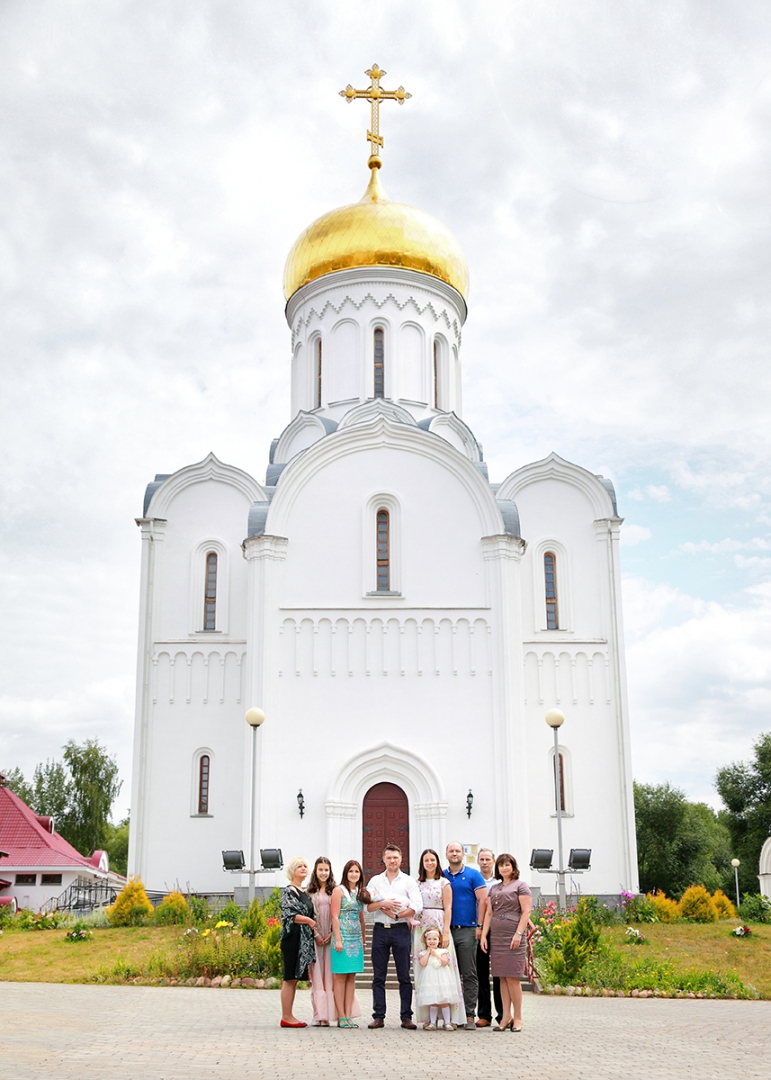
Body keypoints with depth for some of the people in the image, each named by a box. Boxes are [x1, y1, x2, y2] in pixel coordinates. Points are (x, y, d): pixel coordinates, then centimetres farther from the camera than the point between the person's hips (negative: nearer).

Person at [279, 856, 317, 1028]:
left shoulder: (305, 892, 18)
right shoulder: (289, 891, -7)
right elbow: (289, 914, -16)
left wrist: (314, 929, 6)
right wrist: (309, 921, -16)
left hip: (304, 939, 8)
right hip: (293, 937, -8)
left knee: (295, 977, 9)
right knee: (290, 977, -6)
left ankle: (289, 1016, 13)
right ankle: (286, 1017, -2)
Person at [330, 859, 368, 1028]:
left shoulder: (360, 893, 16)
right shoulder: (339, 891, -3)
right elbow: (334, 916, -9)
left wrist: (364, 939, 15)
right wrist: (338, 939, -16)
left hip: (356, 938, 6)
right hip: (343, 937, -6)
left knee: (351, 978, 6)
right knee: (340, 977, -4)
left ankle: (349, 1016, 7)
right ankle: (341, 1017, -2)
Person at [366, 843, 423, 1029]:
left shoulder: (409, 881, 7)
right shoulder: (375, 881, 12)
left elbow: (417, 907, -5)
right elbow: (368, 906, 2)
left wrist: (396, 915, -8)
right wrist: (383, 903, -14)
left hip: (401, 930, -2)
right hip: (380, 930, 2)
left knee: (404, 977, 0)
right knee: (378, 976, 2)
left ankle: (406, 1017, 6)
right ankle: (378, 1017, 7)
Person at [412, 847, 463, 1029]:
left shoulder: (444, 883, 5)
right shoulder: (417, 883, 12)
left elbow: (448, 909, -1)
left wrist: (445, 932, -10)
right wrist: (411, 923, -1)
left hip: (439, 926, -2)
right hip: (421, 928, 3)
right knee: (423, 968, 0)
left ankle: (449, 1016, -4)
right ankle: (427, 1016, 4)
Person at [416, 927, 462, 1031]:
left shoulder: (443, 951, 5)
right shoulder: (424, 953, 8)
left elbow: (445, 962, -9)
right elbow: (423, 964, -8)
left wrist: (435, 954, -7)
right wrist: (428, 952, -4)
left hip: (442, 979, -1)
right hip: (429, 981, 1)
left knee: (444, 1002, 0)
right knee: (432, 1003, 3)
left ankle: (447, 1022, 6)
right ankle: (432, 1023, 10)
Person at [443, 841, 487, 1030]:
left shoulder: (473, 875, 2)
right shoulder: (441, 876, 12)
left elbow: (483, 901, -2)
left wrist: (479, 926, -8)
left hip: (467, 930, -3)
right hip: (446, 930, 3)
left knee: (469, 975, -3)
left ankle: (469, 1016, 0)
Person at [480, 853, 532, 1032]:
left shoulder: (521, 886, 3)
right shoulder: (494, 888, 19)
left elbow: (526, 911, -5)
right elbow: (489, 913, 17)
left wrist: (519, 933, -14)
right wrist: (484, 934, 8)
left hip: (513, 935, -6)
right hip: (496, 936, 6)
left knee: (512, 977, -7)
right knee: (502, 977, 4)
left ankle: (517, 1017, 2)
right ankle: (506, 1016, 8)